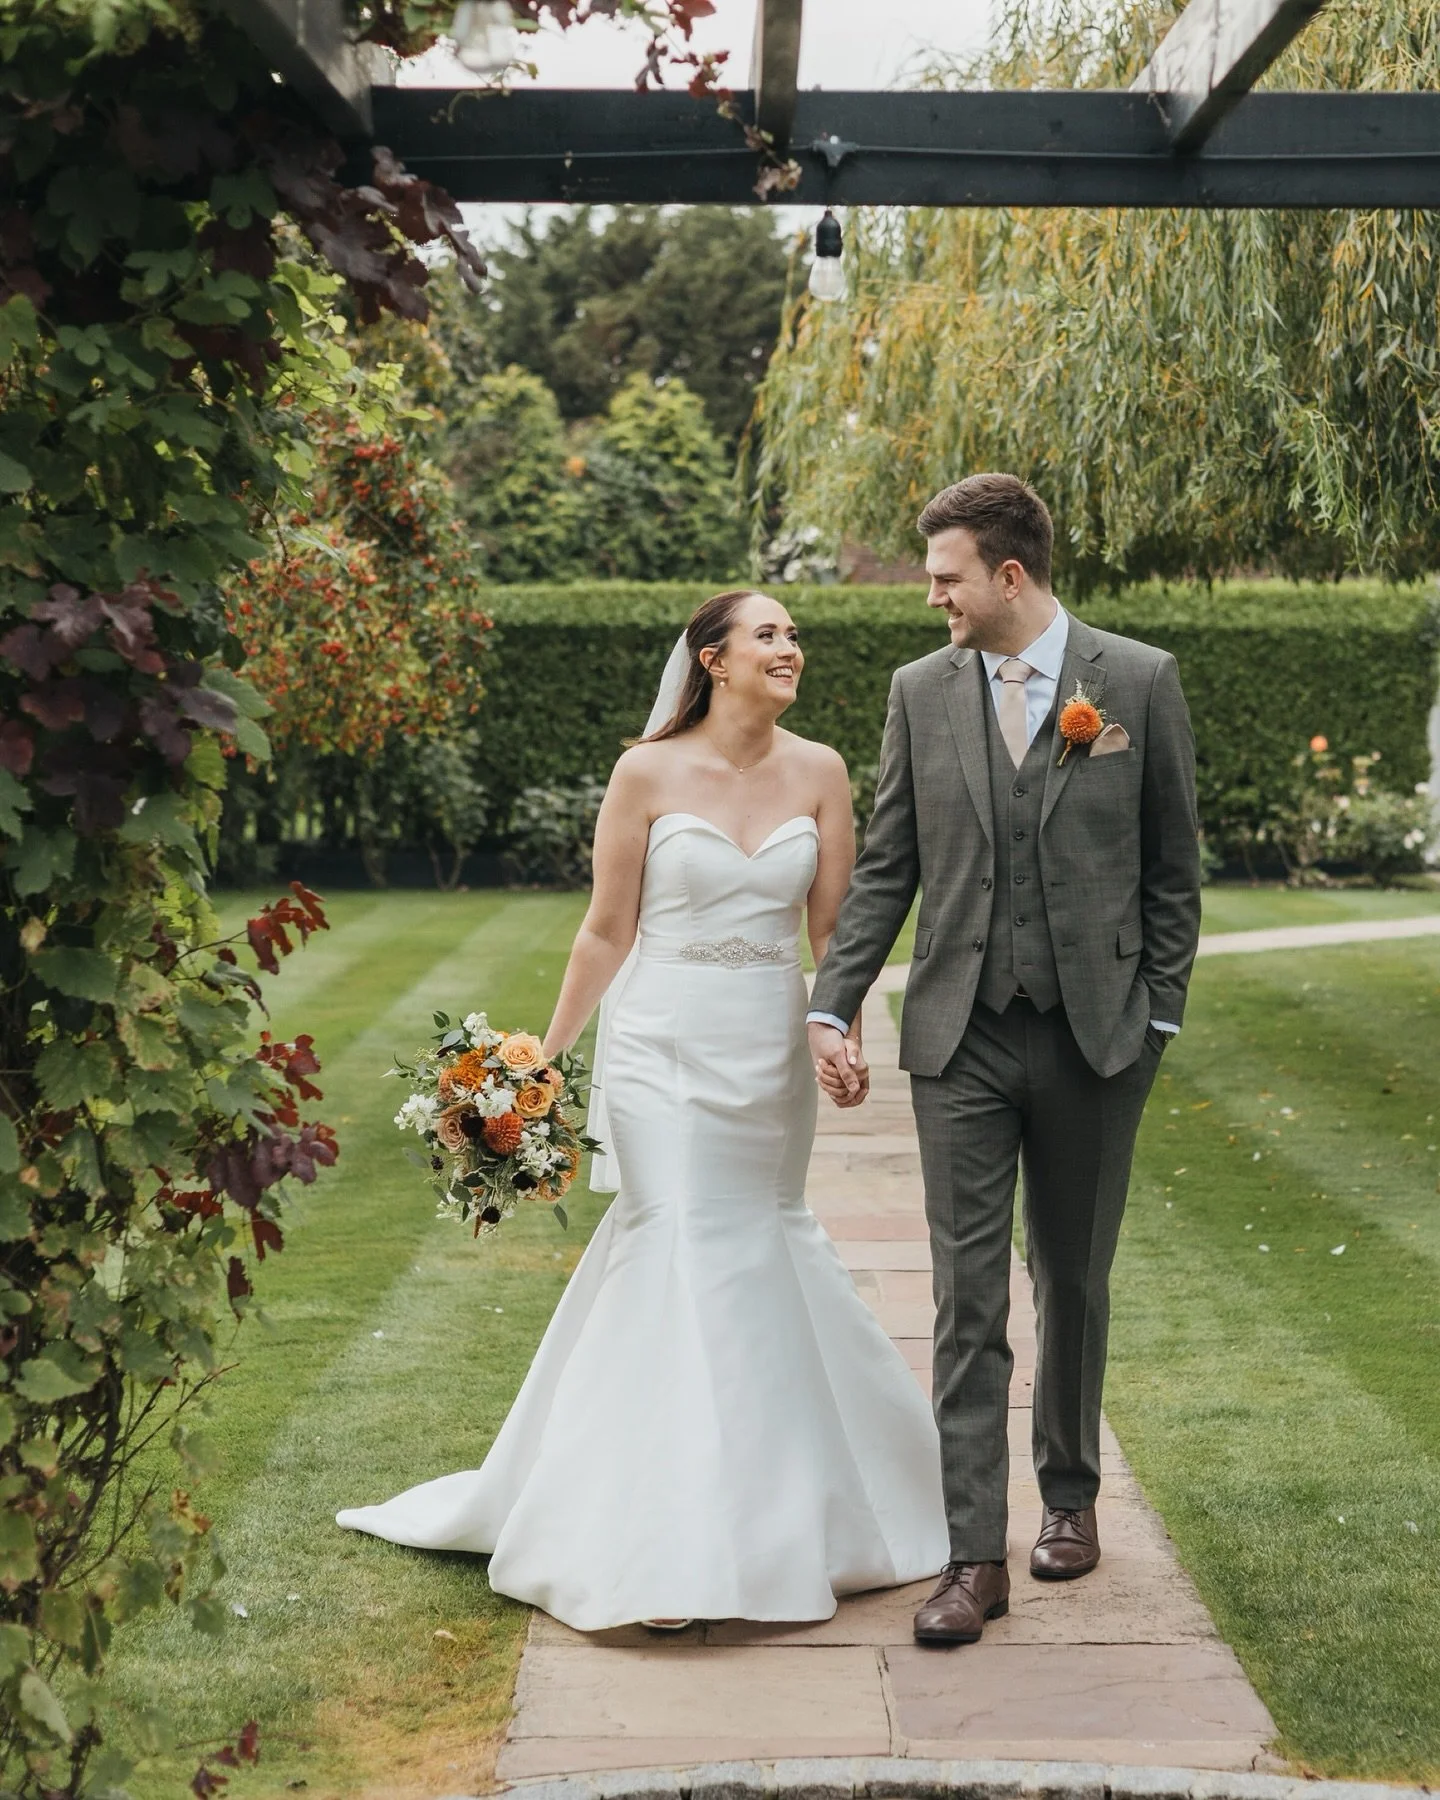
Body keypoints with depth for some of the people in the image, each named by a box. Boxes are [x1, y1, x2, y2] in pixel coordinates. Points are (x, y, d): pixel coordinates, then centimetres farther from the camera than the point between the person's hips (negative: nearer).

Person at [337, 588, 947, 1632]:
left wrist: (847, 1031, -10)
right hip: (665, 1046, -3)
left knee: (766, 1247, 12)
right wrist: (547, 1058, 3)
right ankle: (672, 1543, -2)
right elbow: (607, 931, 1)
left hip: (772, 1054, 4)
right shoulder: (649, 774, -5)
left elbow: (834, 925, 5)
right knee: (684, 1252, -8)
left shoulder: (818, 773, 3)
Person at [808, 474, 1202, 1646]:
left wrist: (1158, 1018, 0)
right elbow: (885, 868, 7)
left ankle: (1071, 1493, 34)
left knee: (1074, 1283, 13)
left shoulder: (1141, 682, -2)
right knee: (968, 1298, -2)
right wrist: (833, 1009, 1)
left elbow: (1174, 868, 2)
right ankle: (973, 1557, 0)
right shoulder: (922, 691, 4)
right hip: (962, 1037, 1)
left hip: (1095, 1034, -1)